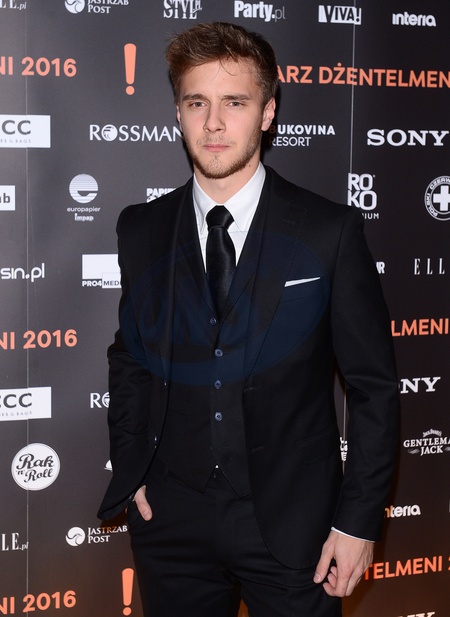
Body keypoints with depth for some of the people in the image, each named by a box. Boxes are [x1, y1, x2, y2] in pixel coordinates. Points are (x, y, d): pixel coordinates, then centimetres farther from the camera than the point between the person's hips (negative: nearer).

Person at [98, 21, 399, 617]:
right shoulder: (140, 229, 2)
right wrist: (130, 469, 3)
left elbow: (373, 385, -4)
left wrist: (359, 520, -7)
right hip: (171, 523, 3)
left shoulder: (330, 231, -7)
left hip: (291, 523, -2)